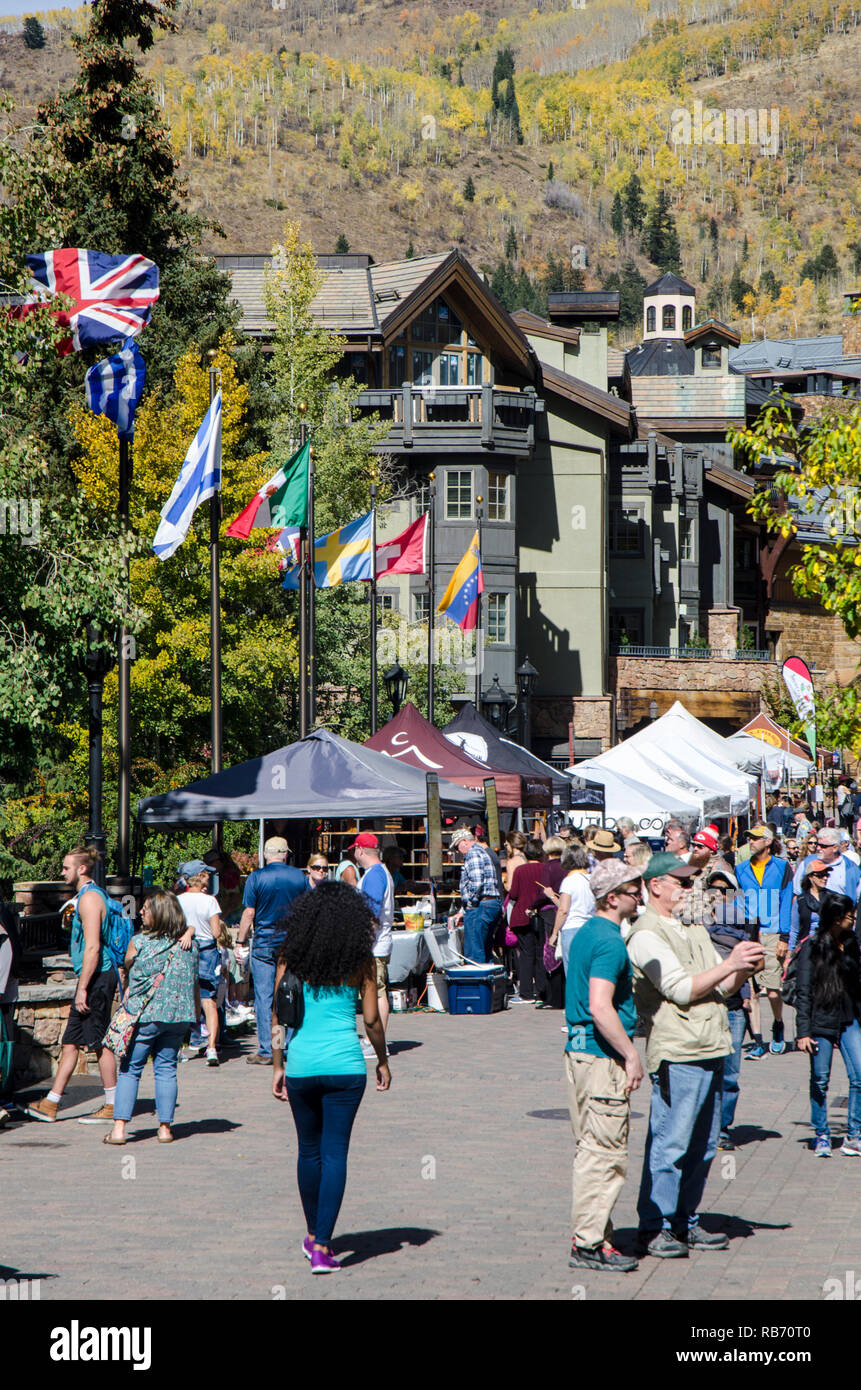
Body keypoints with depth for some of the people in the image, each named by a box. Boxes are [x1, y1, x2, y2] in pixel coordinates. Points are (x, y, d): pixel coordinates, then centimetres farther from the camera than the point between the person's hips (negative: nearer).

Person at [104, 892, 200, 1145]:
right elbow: (195, 984, 12)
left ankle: (119, 1127, -1)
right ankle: (165, 1127, 8)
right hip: (179, 1016, 3)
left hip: (145, 1016, -3)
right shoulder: (190, 945, 4)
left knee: (130, 1069, 5)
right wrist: (196, 1016, 22)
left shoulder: (139, 942, -8)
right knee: (166, 1069, 11)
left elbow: (127, 965, 10)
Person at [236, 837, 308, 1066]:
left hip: (264, 943, -3)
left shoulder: (256, 878, -6)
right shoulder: (299, 876, 3)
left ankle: (266, 1051, -2)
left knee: (264, 996, 0)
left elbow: (249, 913, -7)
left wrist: (240, 942, 1)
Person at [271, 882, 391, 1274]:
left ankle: (313, 1236, 31)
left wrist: (278, 1067, 10)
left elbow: (279, 1018, 1)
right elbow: (372, 1020, 0)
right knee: (334, 1153, 1)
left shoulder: (291, 958, -1)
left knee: (310, 1150, 18)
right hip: (345, 1065, -2)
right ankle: (322, 1248, -6)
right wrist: (382, 1061, 15)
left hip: (301, 1063, 2)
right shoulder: (361, 962, -3)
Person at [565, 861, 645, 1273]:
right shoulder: (610, 942, -17)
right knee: (606, 1152, -5)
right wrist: (631, 1055, -19)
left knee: (592, 1149, 15)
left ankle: (591, 1237, 20)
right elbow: (600, 1007, -26)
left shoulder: (585, 933, 14)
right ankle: (588, 1243, -3)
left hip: (579, 1050, 10)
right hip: (603, 1057, -10)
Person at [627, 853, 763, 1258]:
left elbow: (723, 988, 20)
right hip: (677, 1054, -8)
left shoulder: (694, 929, 20)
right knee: (669, 1144, -7)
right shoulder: (647, 935, -7)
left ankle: (685, 1222, 18)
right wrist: (730, 964, -16)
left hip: (711, 1053, 8)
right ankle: (654, 1228, -1)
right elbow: (680, 989, -16)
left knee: (703, 1145, 10)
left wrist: (744, 970, 0)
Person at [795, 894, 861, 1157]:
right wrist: (803, 1031, -11)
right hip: (821, 1021, -4)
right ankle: (821, 1135, 16)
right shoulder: (812, 947, -6)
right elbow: (803, 992, -7)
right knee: (820, 1080, 2)